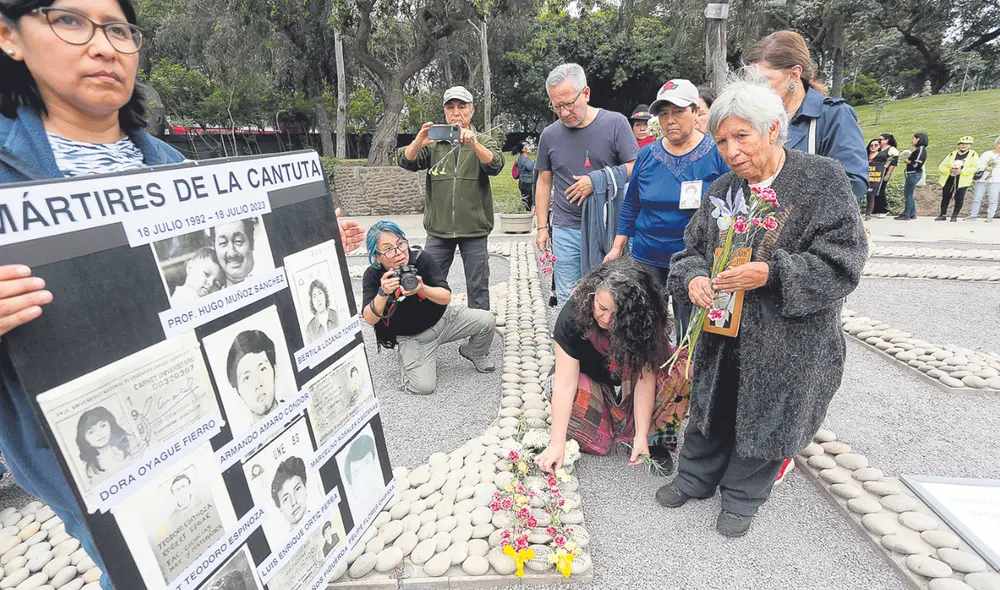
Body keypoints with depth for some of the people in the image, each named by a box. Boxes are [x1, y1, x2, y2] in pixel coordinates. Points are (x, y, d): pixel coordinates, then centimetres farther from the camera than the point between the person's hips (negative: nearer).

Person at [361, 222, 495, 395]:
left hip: (441, 319, 2)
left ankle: (475, 353, 18)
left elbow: (446, 297, -25)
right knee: (423, 386, -20)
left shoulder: (421, 258, -20)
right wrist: (383, 293, -44)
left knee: (487, 320, -15)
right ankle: (407, 360, 14)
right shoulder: (373, 276, -17)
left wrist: (421, 289, -45)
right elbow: (370, 319, -26)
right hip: (410, 337, -1)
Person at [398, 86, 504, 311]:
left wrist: (473, 144, -31)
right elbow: (407, 161, -4)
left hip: (473, 228, -1)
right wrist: (418, 141, -26)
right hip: (438, 228, 2)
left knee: (478, 288, 6)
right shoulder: (433, 142, 11)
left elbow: (495, 165, -12)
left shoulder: (483, 141, 7)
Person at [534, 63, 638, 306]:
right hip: (566, 231, 2)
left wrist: (597, 181, -15)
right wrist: (542, 226, 9)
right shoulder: (550, 135, 8)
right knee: (567, 302, 7)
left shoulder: (615, 123, -2)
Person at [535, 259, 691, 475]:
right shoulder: (572, 315, -31)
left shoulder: (643, 320, -27)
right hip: (592, 382, -1)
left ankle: (653, 438, -12)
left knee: (678, 373, -27)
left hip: (628, 385, 1)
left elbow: (645, 378, -24)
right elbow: (566, 383, -32)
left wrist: (642, 435, -28)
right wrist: (557, 443, -35)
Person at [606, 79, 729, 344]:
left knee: (691, 335, 7)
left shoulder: (717, 153, -4)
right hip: (648, 259, 3)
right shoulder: (646, 155, 6)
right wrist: (617, 248, 10)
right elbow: (631, 205, 12)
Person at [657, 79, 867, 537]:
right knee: (712, 407, 17)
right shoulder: (723, 191, 4)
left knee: (766, 417, 11)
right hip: (723, 332, 4)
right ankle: (695, 479, 39)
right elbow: (693, 249, 10)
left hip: (789, 339, -4)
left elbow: (842, 261, -14)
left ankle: (742, 498, 35)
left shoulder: (823, 180, -10)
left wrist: (772, 273, -25)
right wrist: (693, 277, -12)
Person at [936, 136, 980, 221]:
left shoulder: (973, 154, 1)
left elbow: (975, 167, -8)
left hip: (962, 181, -3)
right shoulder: (952, 154, 8)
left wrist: (961, 171, -18)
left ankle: (954, 216, 7)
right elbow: (941, 167, 5)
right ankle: (943, 215, 19)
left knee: (959, 198, -4)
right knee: (945, 197, 7)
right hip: (949, 179, 3)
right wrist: (950, 170, -13)